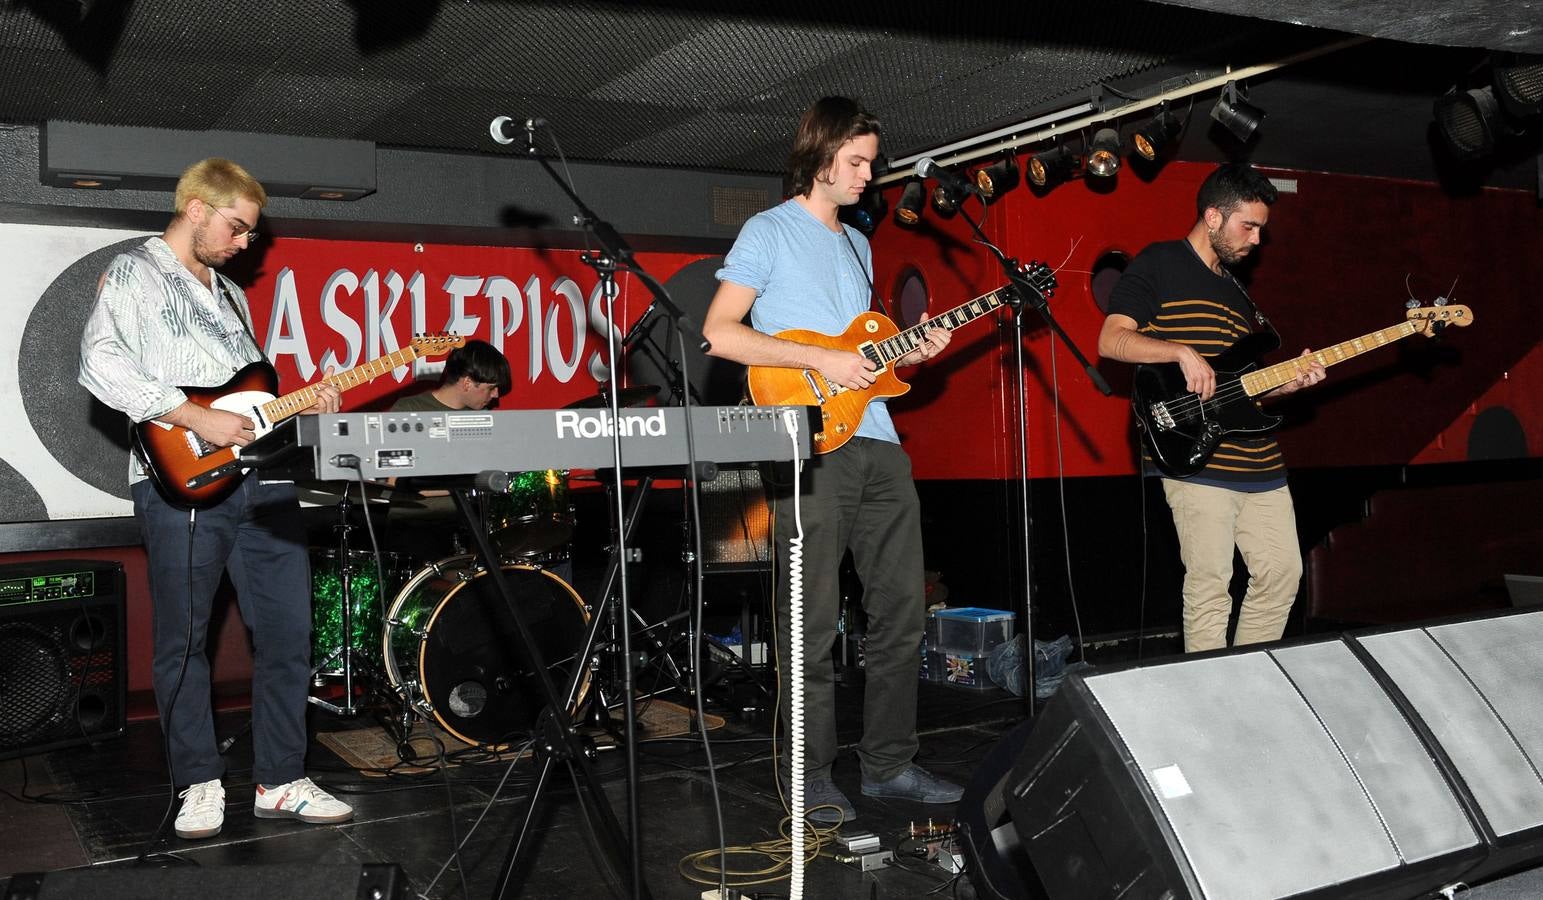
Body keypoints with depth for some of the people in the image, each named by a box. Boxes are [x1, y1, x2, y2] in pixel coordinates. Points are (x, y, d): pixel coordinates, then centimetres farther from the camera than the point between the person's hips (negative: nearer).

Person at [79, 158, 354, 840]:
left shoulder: (231, 295, 25)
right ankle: (200, 784, 16)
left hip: (260, 477, 7)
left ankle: (280, 782, 15)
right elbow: (100, 362, -15)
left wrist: (298, 405, 10)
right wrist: (196, 418, -18)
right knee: (183, 641, 2)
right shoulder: (134, 274, 2)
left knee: (288, 635, 5)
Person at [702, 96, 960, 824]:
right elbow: (719, 333, -12)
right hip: (813, 452, -8)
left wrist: (909, 351, 6)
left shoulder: (856, 243, 22)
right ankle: (813, 778, 11)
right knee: (814, 626, -2)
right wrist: (820, 360, -16)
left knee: (901, 612, 9)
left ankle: (888, 764, 21)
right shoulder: (768, 233, -1)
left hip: (879, 445, 8)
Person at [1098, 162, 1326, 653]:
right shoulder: (1159, 263, -2)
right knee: (1210, 583, -7)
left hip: (1259, 462, 9)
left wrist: (1286, 382, 5)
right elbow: (1111, 341, -12)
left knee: (1282, 572, 11)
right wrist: (1182, 351, -23)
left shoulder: (1236, 289, 22)